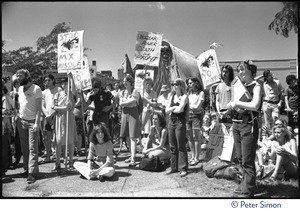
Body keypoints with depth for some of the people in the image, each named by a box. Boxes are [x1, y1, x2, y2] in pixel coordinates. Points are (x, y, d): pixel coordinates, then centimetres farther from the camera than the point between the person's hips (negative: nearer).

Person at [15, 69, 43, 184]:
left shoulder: (36, 89, -8)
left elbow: (39, 108, -11)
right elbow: (19, 104, 14)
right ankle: (27, 169, 19)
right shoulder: (20, 89, 11)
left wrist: (37, 122, -18)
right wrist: (17, 118, 2)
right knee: (24, 147, 10)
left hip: (32, 122, -6)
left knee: (33, 148, -5)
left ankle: (32, 172, -3)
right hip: (21, 121, 6)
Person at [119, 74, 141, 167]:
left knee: (133, 137, -9)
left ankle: (133, 159, -12)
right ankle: (131, 155, 23)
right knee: (128, 137, 10)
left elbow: (133, 103, -14)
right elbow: (120, 104, 3)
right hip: (124, 114, 6)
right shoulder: (122, 92, 12)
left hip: (133, 114, -6)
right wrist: (129, 102, -8)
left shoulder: (134, 91, -5)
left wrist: (124, 103, -4)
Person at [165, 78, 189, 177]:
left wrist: (171, 109, 0)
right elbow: (167, 110, 6)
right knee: (172, 146, 9)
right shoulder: (171, 96, 14)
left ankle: (183, 169, 0)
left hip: (180, 122, -6)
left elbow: (179, 110, -16)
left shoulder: (184, 97, -4)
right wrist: (175, 107, -7)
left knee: (181, 146, -5)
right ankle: (174, 167, 18)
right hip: (171, 122, 6)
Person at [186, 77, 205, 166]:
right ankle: (192, 156, 15)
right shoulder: (188, 93, 13)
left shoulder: (201, 93, -1)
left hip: (197, 115, -5)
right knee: (190, 137, 6)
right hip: (188, 115, 5)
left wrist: (188, 105, -4)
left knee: (196, 137, -5)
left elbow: (197, 106, -8)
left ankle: (196, 158, 1)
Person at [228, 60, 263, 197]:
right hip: (236, 124, 7)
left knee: (247, 161, -3)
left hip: (248, 125, -7)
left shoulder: (256, 86, -6)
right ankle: (245, 184, 30)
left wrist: (237, 103, -15)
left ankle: (247, 192, 5)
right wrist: (231, 105, -4)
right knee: (240, 158, 15)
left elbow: (255, 105, -22)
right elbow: (232, 104, 18)